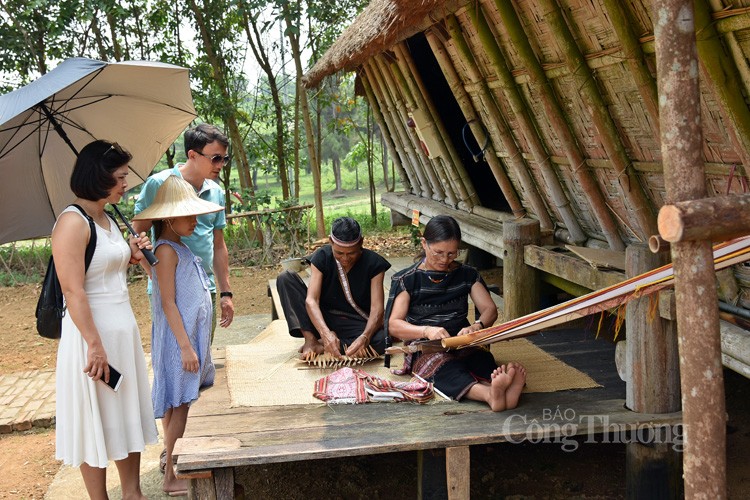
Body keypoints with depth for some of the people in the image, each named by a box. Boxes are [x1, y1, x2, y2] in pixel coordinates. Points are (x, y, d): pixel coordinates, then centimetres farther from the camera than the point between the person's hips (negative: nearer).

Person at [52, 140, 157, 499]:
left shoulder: (108, 220, 10)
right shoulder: (73, 222, -17)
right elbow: (73, 291, -22)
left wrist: (132, 255, 5)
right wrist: (95, 345, -24)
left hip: (123, 328, 9)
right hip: (93, 332, -9)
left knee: (129, 415, 15)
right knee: (97, 423, 4)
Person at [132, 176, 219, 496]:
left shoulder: (180, 248, 12)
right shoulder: (167, 250, -16)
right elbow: (168, 304, -20)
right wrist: (185, 346, -21)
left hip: (191, 335, 9)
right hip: (178, 339, -9)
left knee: (177, 403, 17)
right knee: (178, 404, -4)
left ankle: (173, 460, 29)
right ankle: (172, 478, 4)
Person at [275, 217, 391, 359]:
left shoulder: (373, 263, -13)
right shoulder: (322, 257, -10)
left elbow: (377, 308, -20)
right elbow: (311, 300, -20)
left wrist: (365, 337, -42)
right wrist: (325, 333, -40)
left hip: (357, 325, -2)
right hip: (323, 321, 2)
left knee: (381, 340, -37)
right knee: (286, 278, -16)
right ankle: (310, 340, -25)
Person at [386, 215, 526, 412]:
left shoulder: (467, 275, 15)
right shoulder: (406, 280, 4)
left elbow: (490, 309, 7)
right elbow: (394, 325, -6)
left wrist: (477, 326, -18)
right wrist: (426, 330, -26)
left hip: (463, 345, 3)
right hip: (424, 350, -3)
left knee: (483, 358, -33)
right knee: (446, 367, -38)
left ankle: (508, 390, -66)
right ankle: (490, 394, -68)